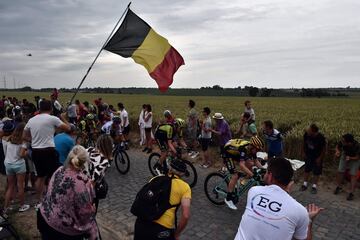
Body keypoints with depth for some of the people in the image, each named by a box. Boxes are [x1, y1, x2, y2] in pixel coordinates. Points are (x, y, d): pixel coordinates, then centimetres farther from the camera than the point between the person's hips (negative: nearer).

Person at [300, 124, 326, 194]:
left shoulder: (321, 137, -27)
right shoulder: (306, 134, -19)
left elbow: (324, 149, -13)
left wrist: (320, 158, -10)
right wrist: (304, 153, 5)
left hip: (317, 157, -3)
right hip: (308, 156, 3)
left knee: (316, 172, 10)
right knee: (307, 170, 14)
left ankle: (314, 186, 27)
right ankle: (305, 184, 29)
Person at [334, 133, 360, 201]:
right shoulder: (342, 142, -31)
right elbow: (338, 146, -8)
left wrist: (350, 158, -41)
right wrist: (337, 151, -28)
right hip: (345, 156, 4)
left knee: (353, 175, -8)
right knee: (340, 171, 4)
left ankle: (351, 193, -2)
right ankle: (339, 187, 25)